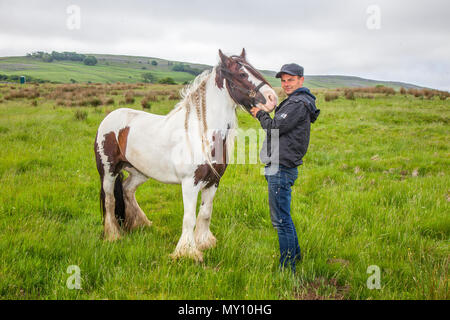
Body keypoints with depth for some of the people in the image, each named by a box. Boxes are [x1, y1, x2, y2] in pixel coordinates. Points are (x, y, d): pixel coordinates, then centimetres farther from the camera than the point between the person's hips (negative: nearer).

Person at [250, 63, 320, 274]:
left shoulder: (299, 104, -15)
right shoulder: (294, 102, 19)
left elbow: (275, 128, -18)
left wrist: (261, 114, -4)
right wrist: (261, 114, 9)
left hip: (281, 169, -11)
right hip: (278, 167, 11)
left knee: (281, 219, -6)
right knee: (281, 217, 22)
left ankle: (287, 267, 1)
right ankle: (294, 254, 36)